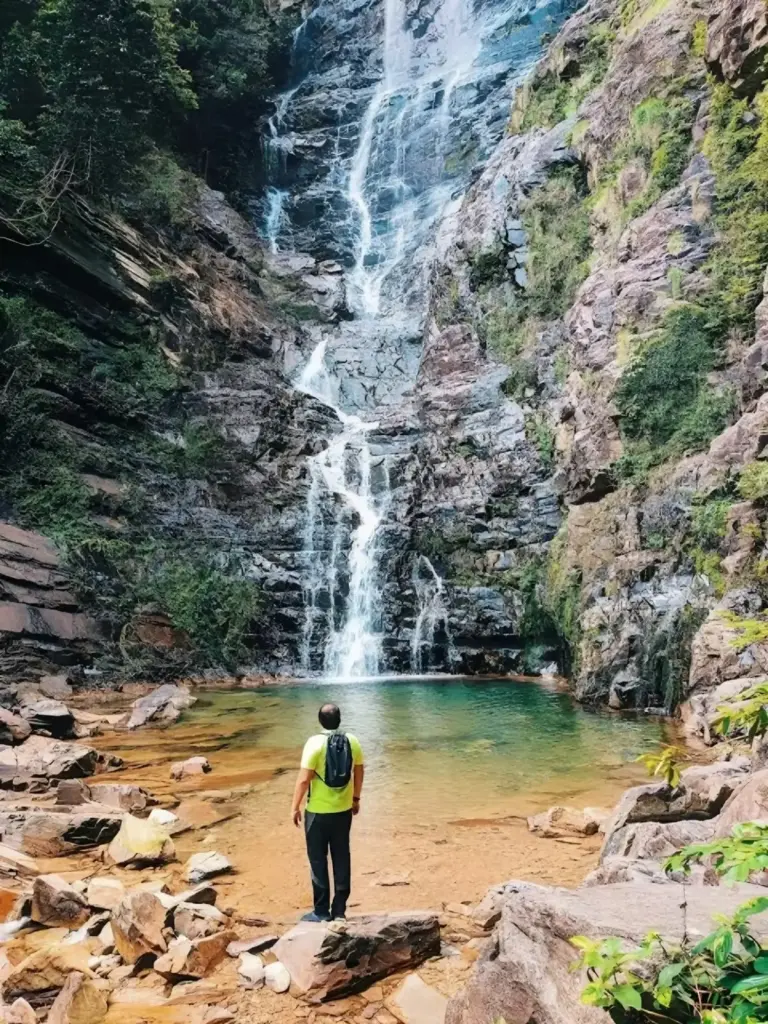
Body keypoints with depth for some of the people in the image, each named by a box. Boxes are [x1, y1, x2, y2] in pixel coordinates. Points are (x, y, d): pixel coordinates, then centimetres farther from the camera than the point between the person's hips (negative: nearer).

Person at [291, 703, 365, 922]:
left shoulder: (315, 743, -17)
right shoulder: (352, 741, -3)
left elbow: (304, 779, -17)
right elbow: (359, 772, 7)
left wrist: (295, 807, -6)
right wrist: (356, 799, 21)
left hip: (318, 812, -4)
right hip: (344, 810, 4)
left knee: (318, 860, 9)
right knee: (342, 859, 14)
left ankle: (322, 912, 15)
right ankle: (339, 910, 21)